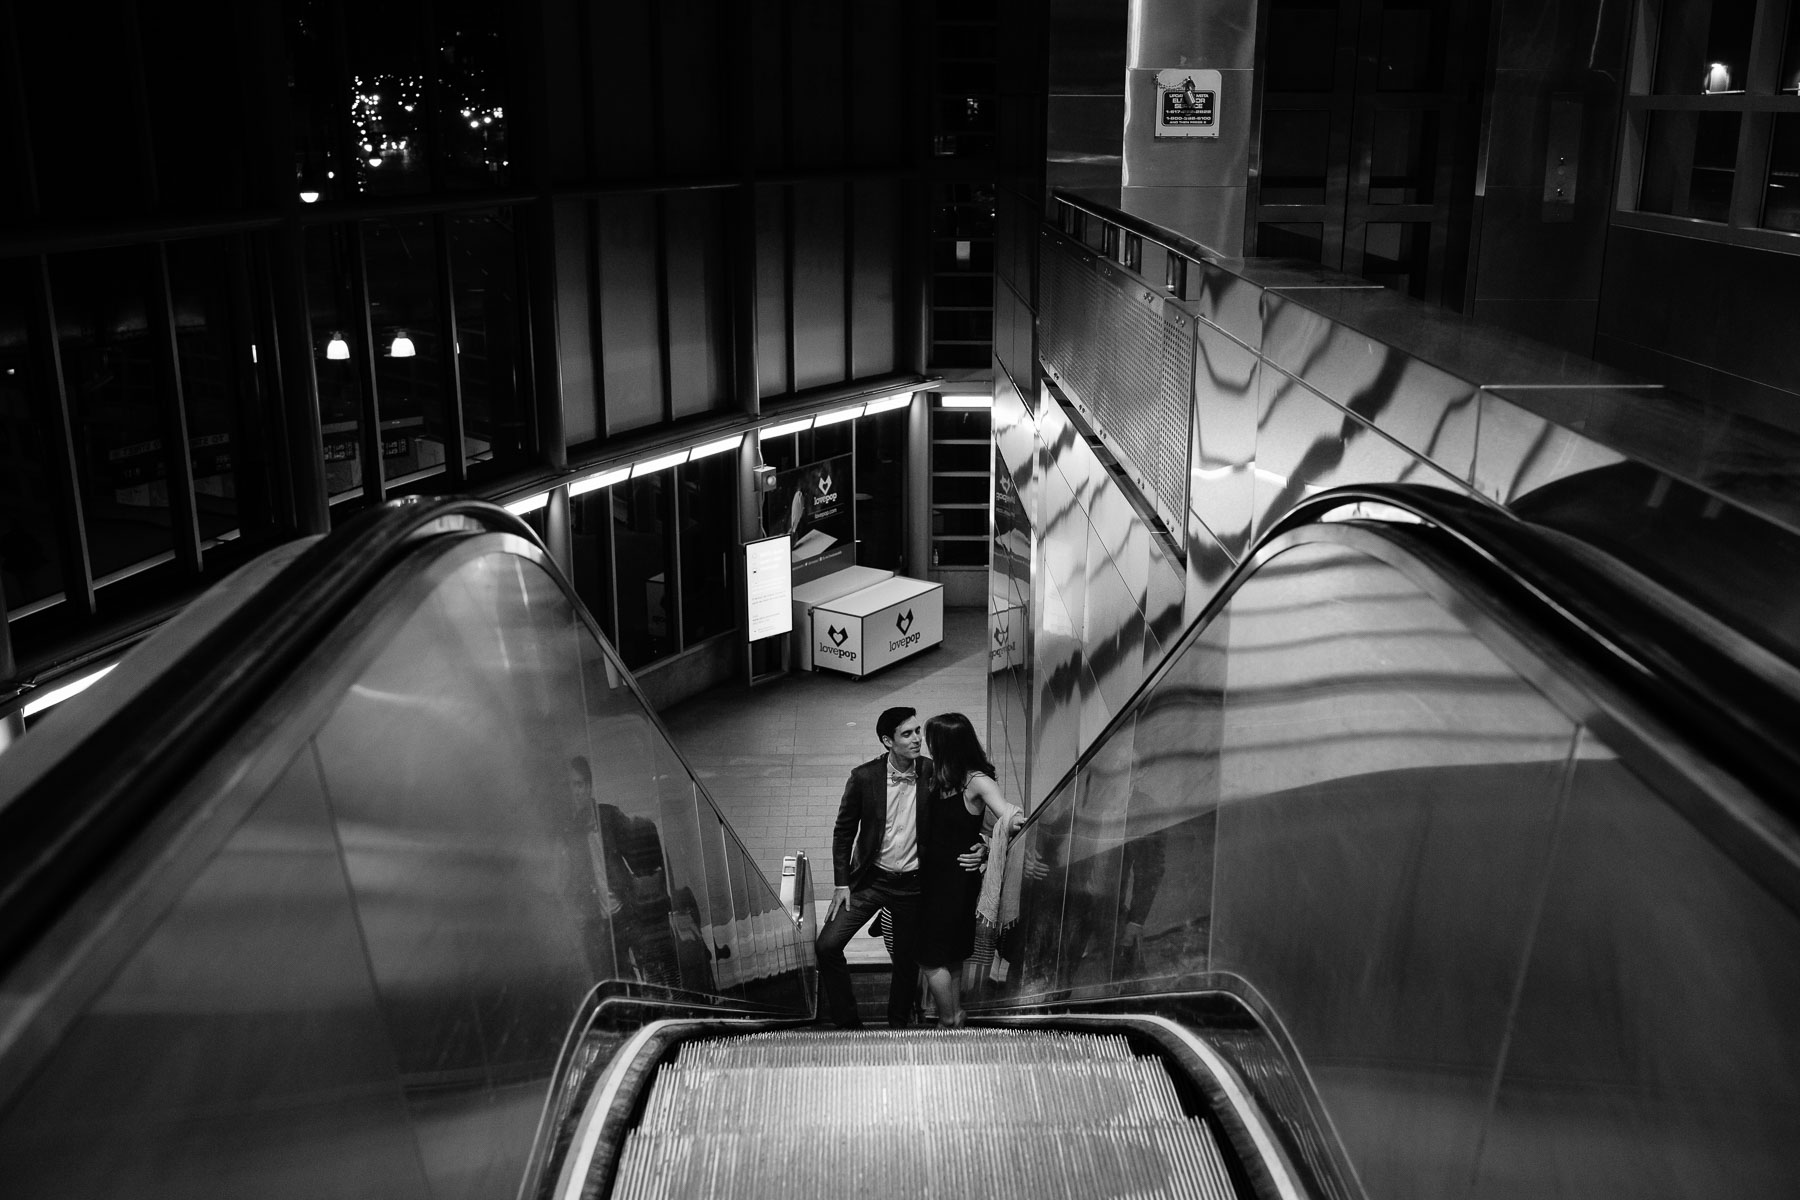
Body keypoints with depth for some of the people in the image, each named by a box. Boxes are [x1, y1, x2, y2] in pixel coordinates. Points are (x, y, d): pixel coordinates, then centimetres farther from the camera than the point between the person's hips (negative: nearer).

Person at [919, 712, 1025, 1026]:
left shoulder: (977, 782, -20)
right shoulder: (940, 776, 1)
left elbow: (1006, 814, -33)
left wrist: (1010, 818, -51)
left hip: (957, 879, -7)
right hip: (935, 875, 7)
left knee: (932, 958, 1)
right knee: (950, 956, 19)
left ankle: (949, 1024, 18)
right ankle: (955, 1017, 33)